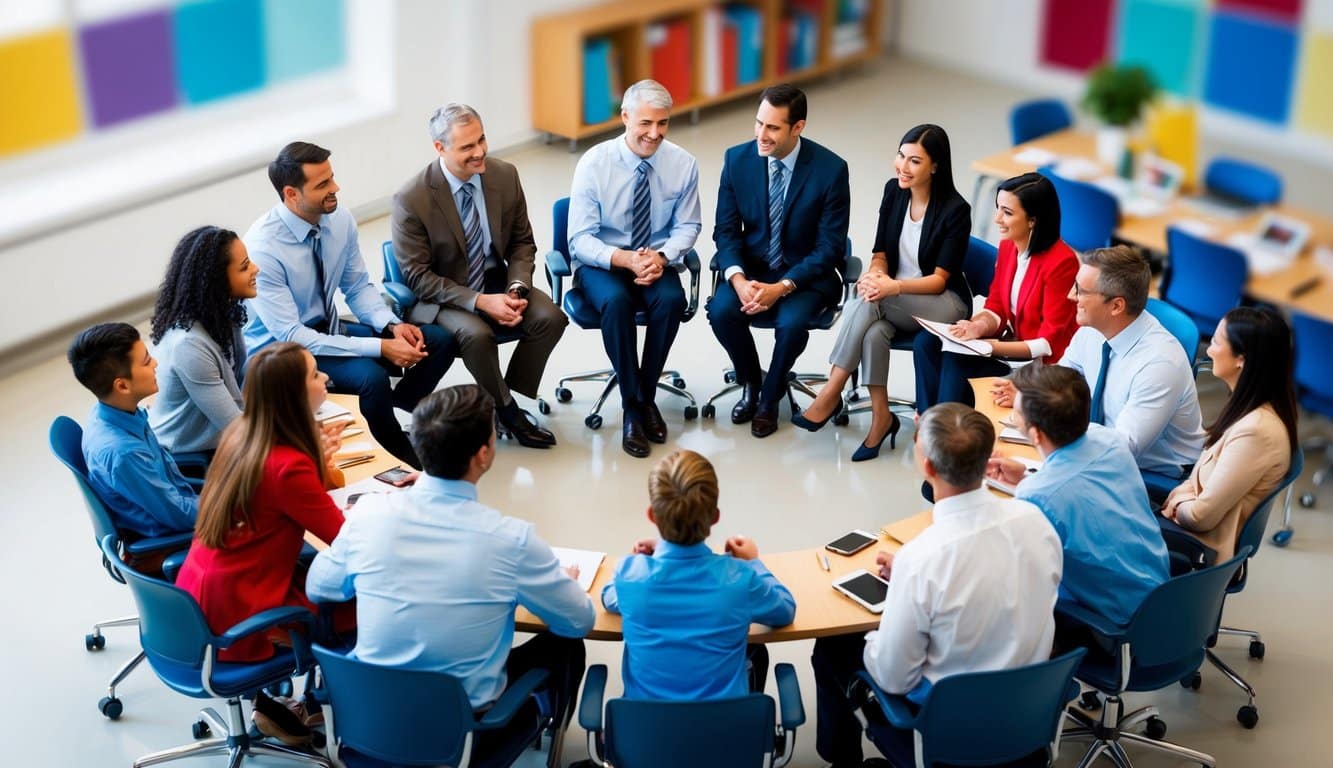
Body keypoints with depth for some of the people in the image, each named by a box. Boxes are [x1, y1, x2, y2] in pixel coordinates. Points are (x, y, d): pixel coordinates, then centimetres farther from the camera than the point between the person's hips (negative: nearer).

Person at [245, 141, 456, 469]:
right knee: (371, 376, -33)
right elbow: (290, 337, -27)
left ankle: (402, 402, 15)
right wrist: (380, 347, -30)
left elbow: (359, 287, 7)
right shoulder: (262, 248, -26)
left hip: (328, 330, 7)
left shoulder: (340, 220, -7)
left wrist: (392, 326, -15)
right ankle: (401, 455, -8)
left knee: (440, 340, -7)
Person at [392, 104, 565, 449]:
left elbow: (522, 242, 6)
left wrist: (516, 288, -14)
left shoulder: (505, 175, -6)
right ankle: (506, 410, -7)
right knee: (477, 334, -34)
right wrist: (480, 302, -24)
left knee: (551, 318, -20)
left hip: (496, 283, 5)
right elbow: (417, 276, -15)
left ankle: (513, 396, 0)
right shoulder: (411, 199, -19)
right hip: (440, 295, -4)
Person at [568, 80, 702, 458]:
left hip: (656, 260, 2)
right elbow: (580, 239, -14)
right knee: (616, 301, -34)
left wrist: (662, 257, -19)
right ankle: (632, 407, -20)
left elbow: (687, 226, 3)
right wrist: (625, 259, -32)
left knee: (672, 299, -31)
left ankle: (647, 397, -10)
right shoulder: (594, 163, -14)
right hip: (601, 263, -2)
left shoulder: (683, 164, -7)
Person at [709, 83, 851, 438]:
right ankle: (750, 383, 5)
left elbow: (829, 247, -13)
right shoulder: (737, 159, -6)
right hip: (751, 267, 3)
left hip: (806, 273, -3)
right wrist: (737, 278, -21)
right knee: (721, 310, -26)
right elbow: (726, 229, -2)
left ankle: (770, 398, -1)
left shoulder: (831, 169, -15)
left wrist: (782, 287, -25)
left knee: (791, 322, -32)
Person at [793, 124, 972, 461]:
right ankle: (880, 417, -24)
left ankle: (831, 394, -27)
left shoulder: (955, 210, -14)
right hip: (895, 304, 4)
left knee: (867, 303, -33)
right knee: (873, 331, -33)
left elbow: (939, 280, -14)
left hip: (943, 304, -4)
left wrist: (894, 286, -33)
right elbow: (880, 253, 6)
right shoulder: (893, 191, 1)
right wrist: (875, 274, -19)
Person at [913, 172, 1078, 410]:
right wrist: (979, 327, -14)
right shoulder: (1007, 247, 3)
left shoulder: (1061, 261, -21)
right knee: (926, 343, -9)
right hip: (1012, 344, 8)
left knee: (957, 360, -26)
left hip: (1043, 364, -8)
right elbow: (996, 309, 8)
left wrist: (991, 347, -24)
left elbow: (1048, 343, -19)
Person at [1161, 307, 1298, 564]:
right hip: (1192, 523, 8)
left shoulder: (1255, 430, -27)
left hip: (1202, 547, -8)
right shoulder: (1251, 408, 2)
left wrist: (1175, 504, -3)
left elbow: (1202, 515, -22)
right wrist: (1179, 500, -7)